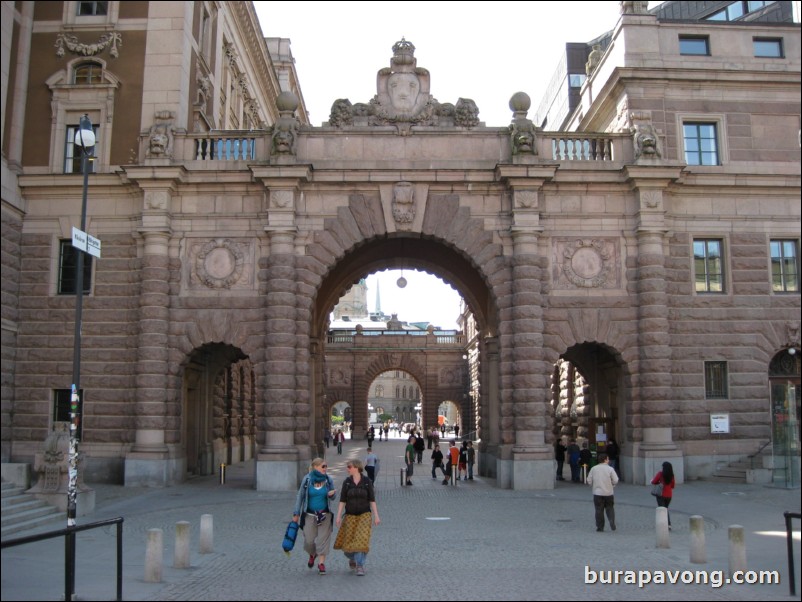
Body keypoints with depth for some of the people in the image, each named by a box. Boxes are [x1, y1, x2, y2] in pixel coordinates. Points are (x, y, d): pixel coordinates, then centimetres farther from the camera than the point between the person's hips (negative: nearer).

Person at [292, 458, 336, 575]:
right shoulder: (307, 480, -7)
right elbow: (300, 496, 0)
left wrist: (332, 494, -16)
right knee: (309, 540, 3)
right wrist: (296, 514, 0)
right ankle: (312, 555, 34)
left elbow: (332, 497, 9)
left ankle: (321, 563, 9)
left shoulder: (328, 480, -2)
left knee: (323, 539, -2)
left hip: (325, 514, 1)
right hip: (310, 515, -1)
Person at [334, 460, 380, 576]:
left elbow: (372, 500, -2)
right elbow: (342, 501, 0)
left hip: (364, 515, -2)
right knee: (349, 541, 4)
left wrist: (376, 516, -8)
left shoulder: (367, 481, -5)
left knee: (362, 540, -16)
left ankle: (360, 567, -7)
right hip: (350, 516, 2)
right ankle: (352, 558, 36)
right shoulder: (346, 482, -1)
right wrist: (338, 516, -7)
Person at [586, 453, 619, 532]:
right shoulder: (610, 469, -7)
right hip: (608, 493, -1)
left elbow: (589, 481, 2)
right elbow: (615, 481, -8)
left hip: (597, 493, 1)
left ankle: (600, 527, 8)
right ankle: (612, 522, -4)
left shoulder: (594, 469, 1)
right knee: (610, 509, 13)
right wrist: (611, 484, 13)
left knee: (599, 510, 7)